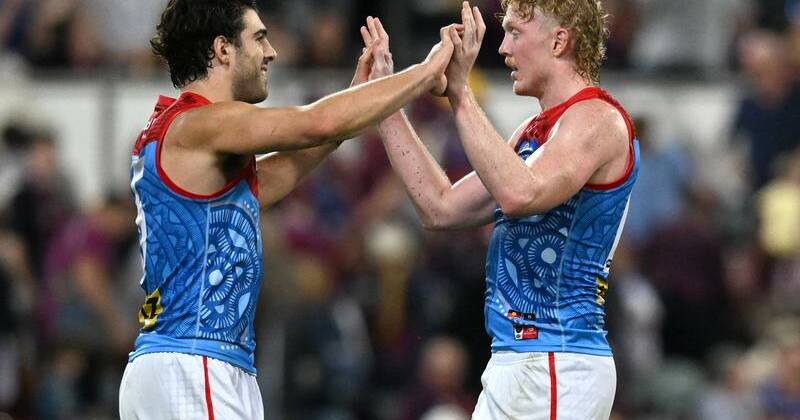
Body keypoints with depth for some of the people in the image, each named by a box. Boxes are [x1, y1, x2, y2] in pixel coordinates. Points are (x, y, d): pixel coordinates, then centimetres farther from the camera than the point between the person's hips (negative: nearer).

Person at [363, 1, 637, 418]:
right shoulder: (534, 131, 21)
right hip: (515, 364, 10)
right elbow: (441, 208, 18)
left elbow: (520, 193, -28)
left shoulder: (597, 118, -10)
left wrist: (460, 94, -24)